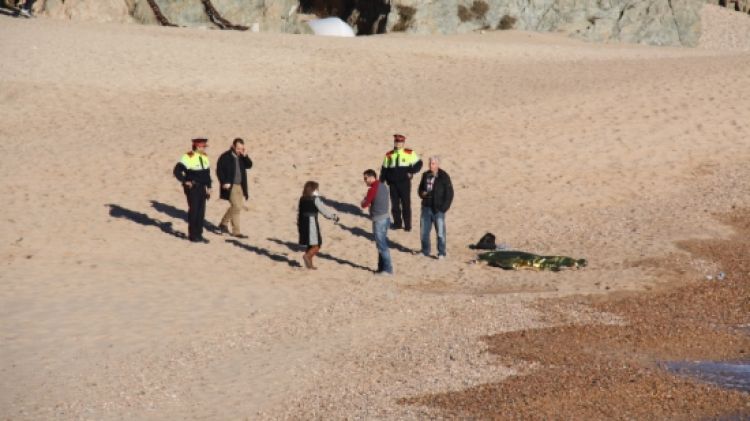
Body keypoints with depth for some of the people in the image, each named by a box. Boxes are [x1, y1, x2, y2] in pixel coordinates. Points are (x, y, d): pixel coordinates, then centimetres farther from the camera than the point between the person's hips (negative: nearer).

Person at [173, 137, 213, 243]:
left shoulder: (204, 157, 9)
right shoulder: (189, 157, -14)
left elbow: (207, 173, 18)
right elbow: (177, 171, -16)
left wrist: (209, 187, 14)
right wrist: (185, 181, -16)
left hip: (202, 188, 7)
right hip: (192, 188, -7)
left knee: (201, 212, 7)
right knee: (193, 211, -3)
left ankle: (199, 234, 15)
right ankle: (193, 235, 5)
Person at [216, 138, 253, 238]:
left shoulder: (241, 157, 10)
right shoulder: (225, 157, -10)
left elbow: (249, 165, 3)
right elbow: (219, 170, -10)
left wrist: (245, 156, -12)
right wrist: (224, 183, -18)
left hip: (240, 186, 7)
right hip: (230, 186, -7)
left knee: (235, 207, 15)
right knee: (236, 207, -12)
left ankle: (223, 223, 36)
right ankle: (236, 231, -7)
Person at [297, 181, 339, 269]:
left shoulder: (302, 199, 9)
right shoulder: (315, 199, -10)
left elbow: (299, 212, 14)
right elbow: (324, 210, -7)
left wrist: (298, 225, 21)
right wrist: (334, 216, 6)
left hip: (303, 223, 7)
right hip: (312, 222, -7)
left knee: (310, 245, 16)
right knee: (317, 245, -3)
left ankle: (309, 264, 14)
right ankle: (307, 255, -25)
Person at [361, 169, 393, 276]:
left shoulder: (373, 189, -18)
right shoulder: (383, 186, 10)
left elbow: (364, 205, -14)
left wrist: (364, 201, 8)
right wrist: (370, 202, 11)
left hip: (379, 220, -9)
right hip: (385, 217, 9)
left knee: (382, 246, -3)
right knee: (382, 244, 16)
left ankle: (388, 269, 0)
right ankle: (381, 268, 22)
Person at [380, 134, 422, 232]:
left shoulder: (409, 153, 0)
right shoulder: (389, 155, 8)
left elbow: (418, 164, 6)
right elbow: (384, 169, 11)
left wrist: (411, 172, -8)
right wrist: (381, 182, 5)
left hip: (405, 183, -3)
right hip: (393, 183, 3)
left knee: (406, 204, 0)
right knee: (395, 204, 8)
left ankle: (407, 225, 7)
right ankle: (397, 223, 21)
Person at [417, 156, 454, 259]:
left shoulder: (444, 177, -8)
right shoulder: (426, 175, 8)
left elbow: (449, 193, -6)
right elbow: (420, 188, 22)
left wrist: (444, 207, -12)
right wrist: (422, 193, -2)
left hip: (438, 209, -5)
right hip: (426, 207, 5)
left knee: (440, 232, -4)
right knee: (424, 231, 10)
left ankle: (441, 253, 5)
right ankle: (425, 251, 23)